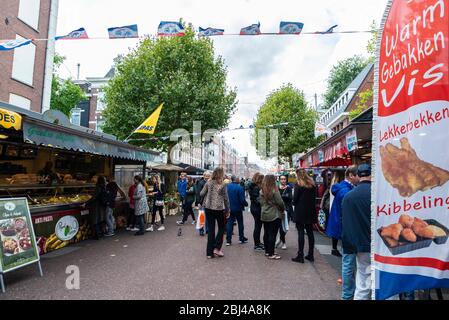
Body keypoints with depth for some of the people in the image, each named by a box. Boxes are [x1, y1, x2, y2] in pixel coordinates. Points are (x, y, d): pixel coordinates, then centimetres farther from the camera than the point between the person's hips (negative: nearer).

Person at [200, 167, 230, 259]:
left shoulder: (208, 183, 0)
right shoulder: (223, 185, -8)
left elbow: (201, 194, 4)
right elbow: (226, 199, -5)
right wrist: (228, 211, 4)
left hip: (208, 208, 3)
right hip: (219, 209, -3)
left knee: (210, 230, 10)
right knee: (221, 228, 16)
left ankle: (210, 252, 14)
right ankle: (216, 248, 9)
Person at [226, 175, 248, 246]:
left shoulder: (227, 186, -4)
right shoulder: (239, 187, -20)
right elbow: (242, 199, -19)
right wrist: (246, 204, 1)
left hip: (229, 208, 4)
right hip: (238, 208, -4)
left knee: (229, 223, 8)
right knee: (240, 223, 13)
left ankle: (228, 240, 9)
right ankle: (241, 238, 24)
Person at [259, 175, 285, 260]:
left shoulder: (261, 191, 4)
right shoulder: (274, 190, -16)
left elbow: (261, 202, 9)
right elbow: (280, 202, -13)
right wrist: (283, 209, 4)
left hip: (264, 215, 7)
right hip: (274, 216, -7)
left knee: (266, 233, 14)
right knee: (272, 234, -1)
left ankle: (267, 251, 25)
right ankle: (271, 254, 5)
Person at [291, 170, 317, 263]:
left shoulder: (298, 184, -10)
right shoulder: (312, 184, 7)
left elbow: (295, 198, -11)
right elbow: (314, 197, 10)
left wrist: (294, 204, 7)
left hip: (300, 212, -6)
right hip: (310, 211, 6)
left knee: (301, 233, -2)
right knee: (310, 232, 12)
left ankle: (300, 256, 2)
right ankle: (310, 255, 20)